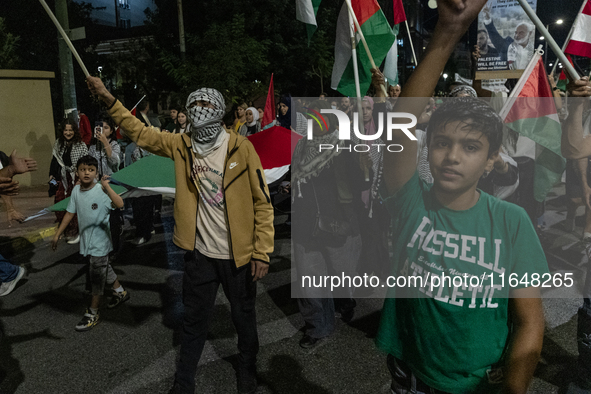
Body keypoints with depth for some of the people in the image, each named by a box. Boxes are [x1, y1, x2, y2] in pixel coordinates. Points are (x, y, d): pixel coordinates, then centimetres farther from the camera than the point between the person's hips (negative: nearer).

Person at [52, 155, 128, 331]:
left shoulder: (101, 190, -19)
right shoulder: (76, 190, 0)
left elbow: (119, 204, -35)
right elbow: (70, 213, 9)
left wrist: (107, 186, -40)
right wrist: (57, 234, 12)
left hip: (100, 240, -7)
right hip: (86, 239, 7)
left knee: (97, 274, 1)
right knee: (103, 268, 22)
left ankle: (92, 313, 14)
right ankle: (120, 291, 45)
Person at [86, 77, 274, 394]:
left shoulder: (240, 147, -11)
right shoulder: (182, 146, 0)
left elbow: (262, 202, -10)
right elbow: (141, 133, 11)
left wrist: (262, 252, -12)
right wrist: (110, 100, -1)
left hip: (238, 254, -2)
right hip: (200, 253, 3)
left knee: (244, 317, 16)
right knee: (194, 321, 16)